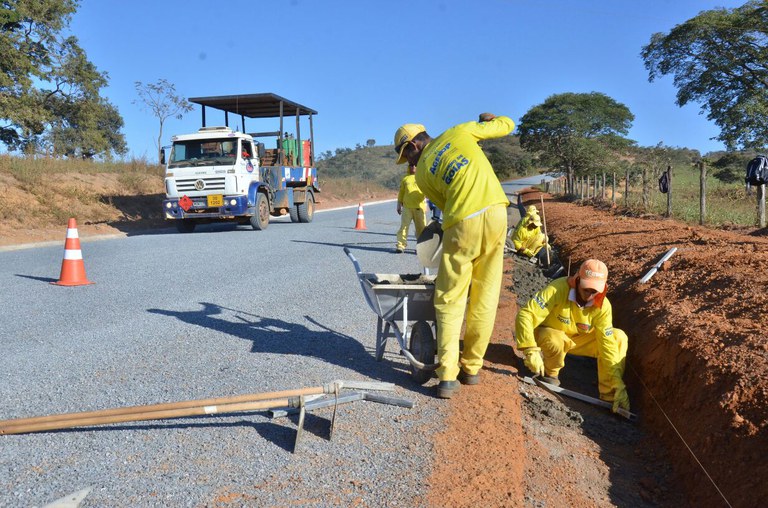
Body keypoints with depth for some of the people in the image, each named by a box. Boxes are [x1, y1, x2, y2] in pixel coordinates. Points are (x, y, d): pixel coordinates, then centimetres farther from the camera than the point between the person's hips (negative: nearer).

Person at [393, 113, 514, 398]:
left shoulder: (422, 173, 11)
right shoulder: (459, 132, 14)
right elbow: (506, 126, 20)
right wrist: (492, 119, 41)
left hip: (462, 224, -3)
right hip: (495, 213, 3)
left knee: (449, 301, 8)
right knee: (485, 297, 11)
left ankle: (448, 376, 1)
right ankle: (472, 368, 21)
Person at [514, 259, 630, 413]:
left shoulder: (602, 306, -20)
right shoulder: (558, 289, -33)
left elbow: (607, 344, -19)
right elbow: (525, 315, -38)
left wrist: (618, 383, -24)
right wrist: (531, 351, -47)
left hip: (577, 339, 4)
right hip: (550, 335, -4)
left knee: (619, 338, -13)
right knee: (555, 341, -39)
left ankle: (609, 395, -6)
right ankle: (549, 373, -3)